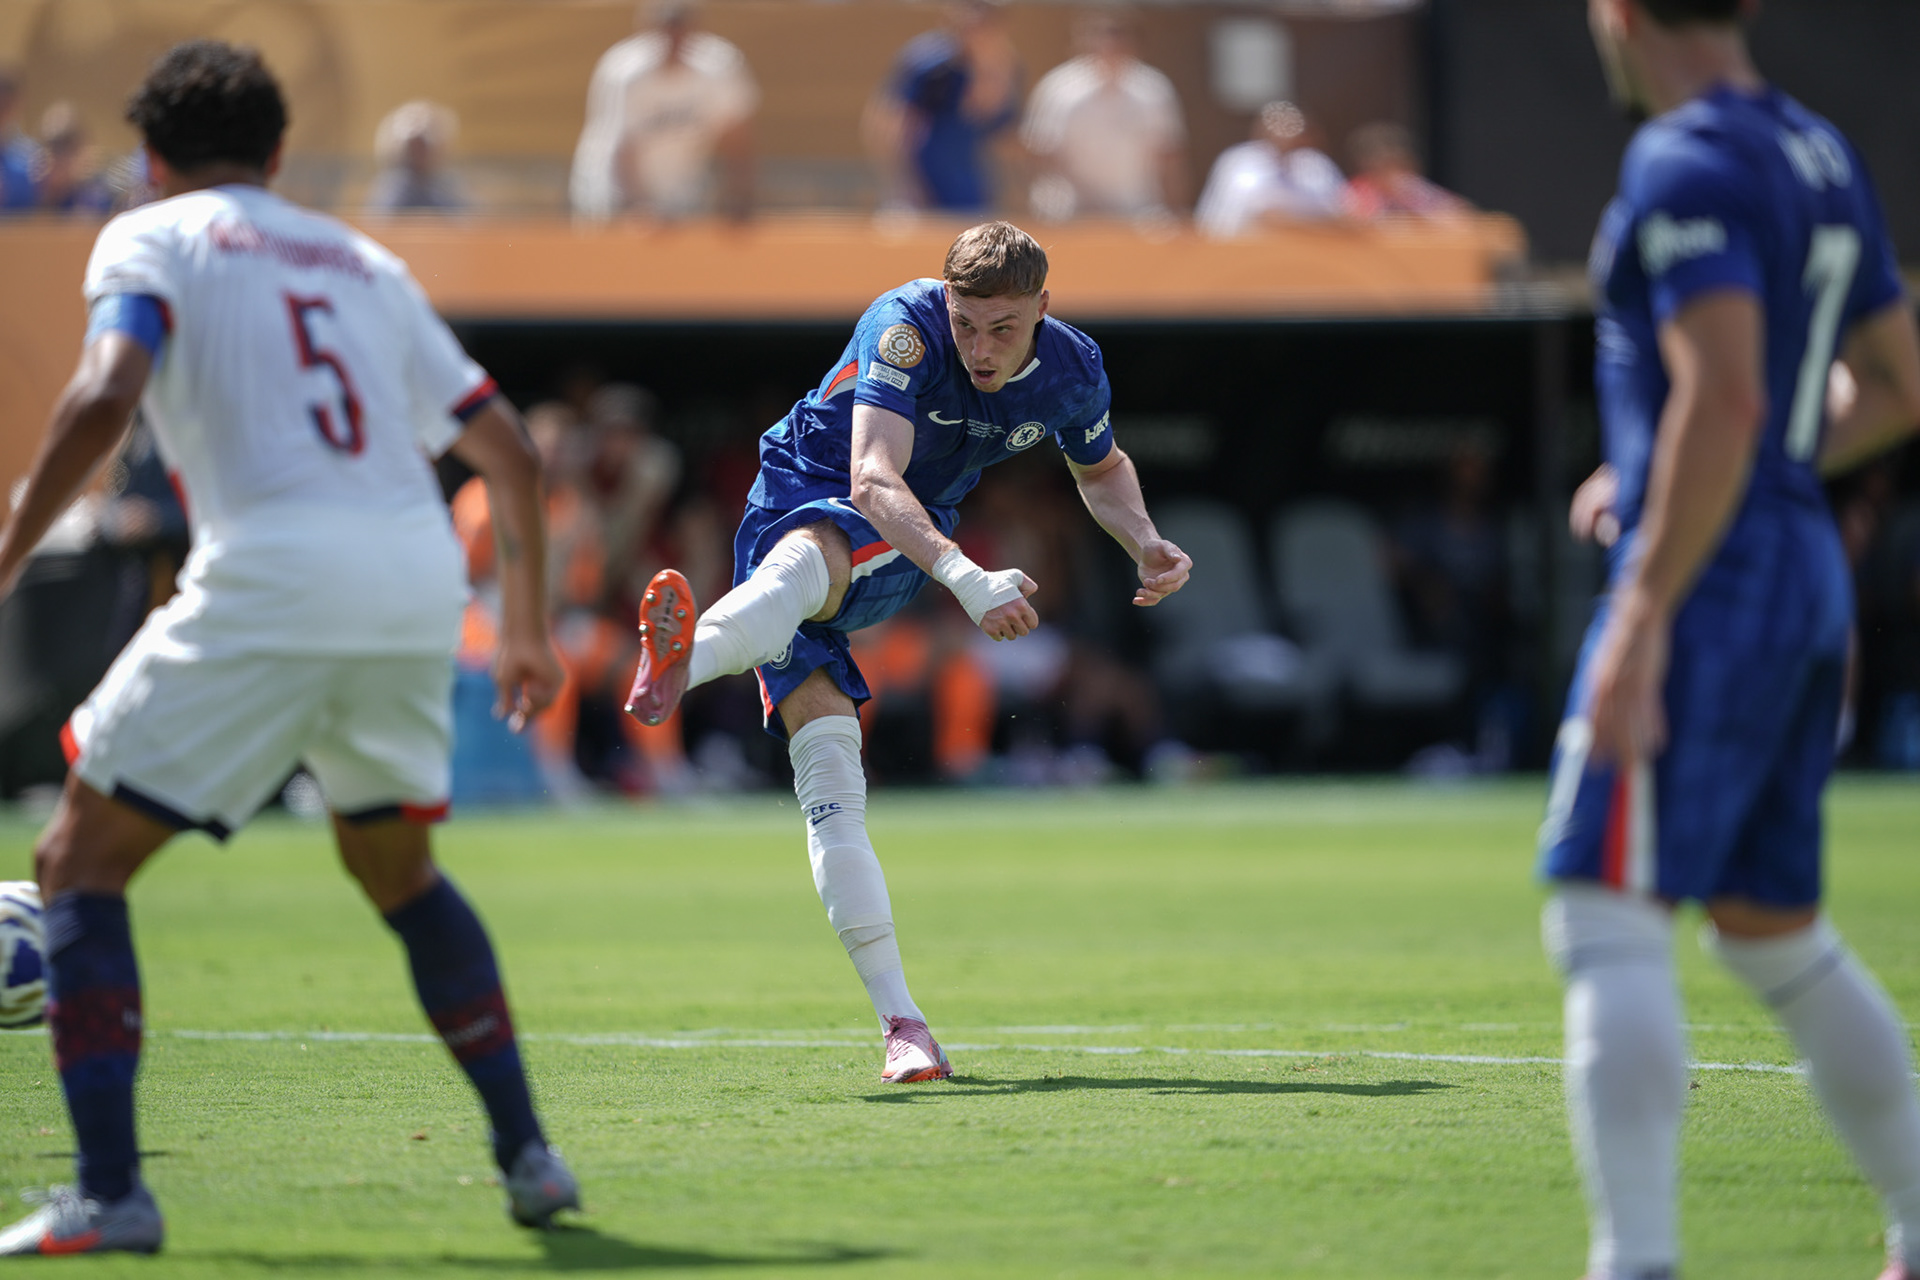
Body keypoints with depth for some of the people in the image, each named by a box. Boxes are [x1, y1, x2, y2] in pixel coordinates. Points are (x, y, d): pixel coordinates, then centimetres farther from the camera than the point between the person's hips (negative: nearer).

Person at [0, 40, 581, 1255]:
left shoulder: (151, 239, 10)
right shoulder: (363, 261, 26)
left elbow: (106, 394, -11)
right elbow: (508, 448, 25)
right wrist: (528, 630, 34)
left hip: (269, 585, -5)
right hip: (418, 578, 5)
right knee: (397, 866, 29)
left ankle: (109, 1192, -8)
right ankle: (528, 1154, 26)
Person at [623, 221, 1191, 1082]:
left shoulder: (1073, 372, -5)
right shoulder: (906, 328, -22)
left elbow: (1100, 468, 19)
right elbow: (872, 478, -35)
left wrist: (1145, 543, -1)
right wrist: (966, 579, -49)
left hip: (903, 551, 2)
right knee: (826, 766, -19)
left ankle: (681, 665, -70)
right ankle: (901, 1023, -20)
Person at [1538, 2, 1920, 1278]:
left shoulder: (1685, 165, -13)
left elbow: (1724, 398, -24)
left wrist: (1641, 621, -24)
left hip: (1708, 584, -9)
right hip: (1809, 572, 9)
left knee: (1608, 921, -11)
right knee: (1772, 926, 19)